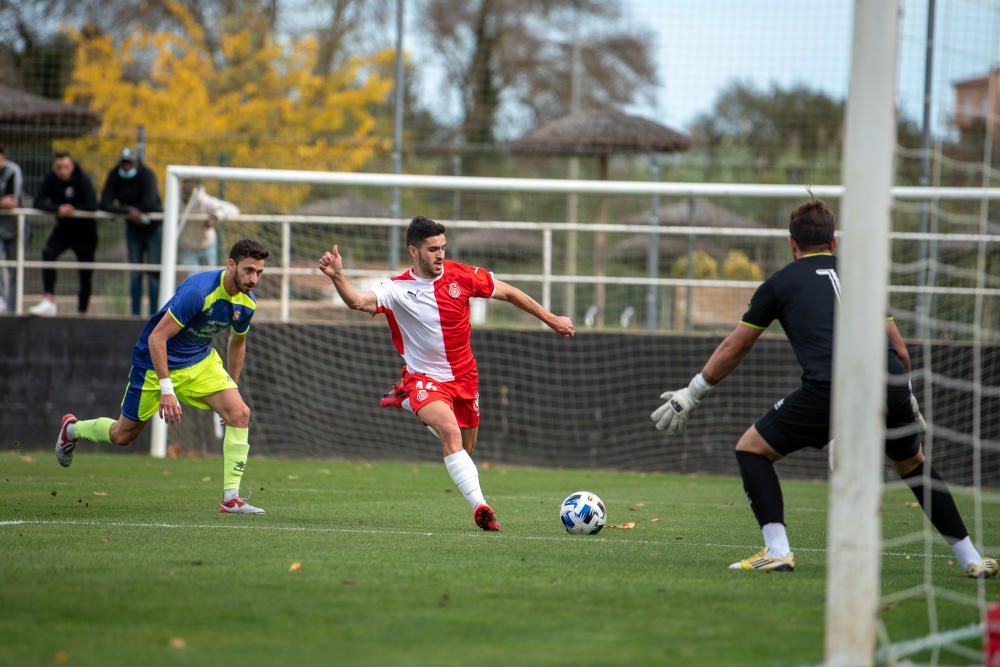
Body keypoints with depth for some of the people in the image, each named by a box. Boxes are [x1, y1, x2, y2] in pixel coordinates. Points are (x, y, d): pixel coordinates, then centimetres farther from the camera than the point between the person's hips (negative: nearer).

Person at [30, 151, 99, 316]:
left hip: (84, 230, -2)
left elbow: (93, 205, -29)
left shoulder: (82, 179, -20)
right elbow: (38, 203, -18)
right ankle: (49, 300, -28)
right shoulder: (51, 179, -10)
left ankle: (82, 310, 17)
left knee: (86, 272, 2)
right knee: (48, 254, -25)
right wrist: (58, 208, -32)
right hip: (63, 228, 2)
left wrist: (72, 208, -23)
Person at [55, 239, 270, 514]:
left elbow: (237, 342, 14)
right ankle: (72, 429, 43)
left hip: (201, 361, 6)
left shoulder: (246, 302, -8)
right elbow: (157, 337, -31)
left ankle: (231, 497, -14)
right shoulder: (198, 290, -32)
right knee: (123, 435, 10)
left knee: (239, 414, -17)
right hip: (156, 362, -6)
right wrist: (166, 389, -33)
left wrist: (232, 387, 17)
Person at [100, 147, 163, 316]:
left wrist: (125, 209, -19)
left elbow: (149, 203, -32)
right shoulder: (114, 177, -8)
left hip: (153, 227, -4)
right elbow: (104, 204, -19)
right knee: (135, 274, 3)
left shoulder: (147, 175, -20)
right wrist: (128, 211, -29)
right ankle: (135, 313, 7)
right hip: (133, 228, 4)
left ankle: (153, 313, -6)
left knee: (153, 273, -8)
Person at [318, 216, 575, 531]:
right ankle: (479, 505, -35)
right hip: (425, 379, -4)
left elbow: (509, 293, 4)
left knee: (466, 451, 15)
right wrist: (337, 277, -51)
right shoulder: (398, 289, -15)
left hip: (464, 377, 4)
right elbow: (358, 301, -32)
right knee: (450, 430, -32)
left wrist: (551, 319, 9)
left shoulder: (460, 275, -7)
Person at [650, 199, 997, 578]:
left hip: (829, 389, -4)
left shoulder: (779, 283, 18)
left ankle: (777, 550, -1)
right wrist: (907, 400, 43)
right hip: (889, 386, 4)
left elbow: (733, 350, 24)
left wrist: (692, 394, 36)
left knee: (751, 449, 14)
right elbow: (900, 351, 26)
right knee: (912, 463, 30)